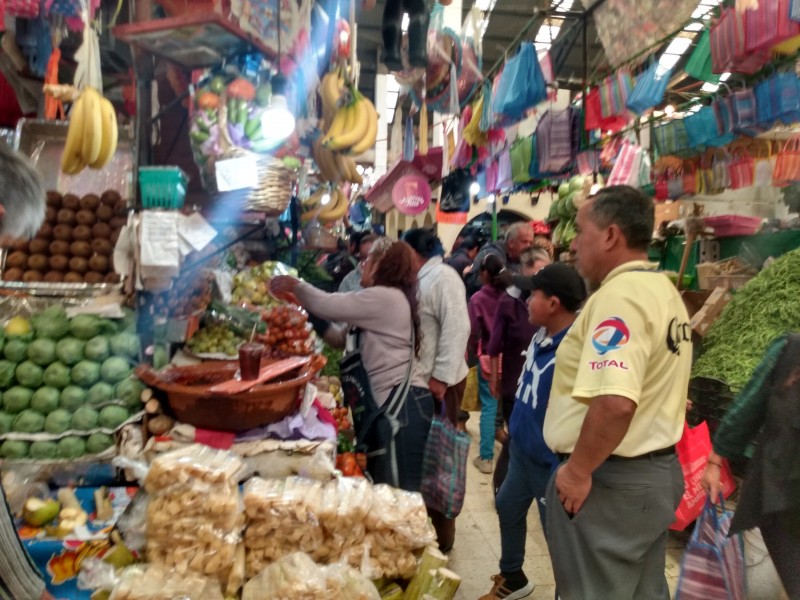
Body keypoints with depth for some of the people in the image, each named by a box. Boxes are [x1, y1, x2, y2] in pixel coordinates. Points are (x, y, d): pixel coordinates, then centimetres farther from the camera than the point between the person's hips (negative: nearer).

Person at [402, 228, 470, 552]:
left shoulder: (443, 276, -15)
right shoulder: (423, 279, 14)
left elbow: (457, 328, -24)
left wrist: (441, 377, -24)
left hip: (440, 383, -9)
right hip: (421, 381, 9)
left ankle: (440, 534, 18)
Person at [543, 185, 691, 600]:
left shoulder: (619, 295, -22)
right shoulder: (664, 290, 10)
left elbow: (615, 403, -34)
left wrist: (578, 471, -20)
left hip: (611, 480, -10)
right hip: (657, 470, 10)